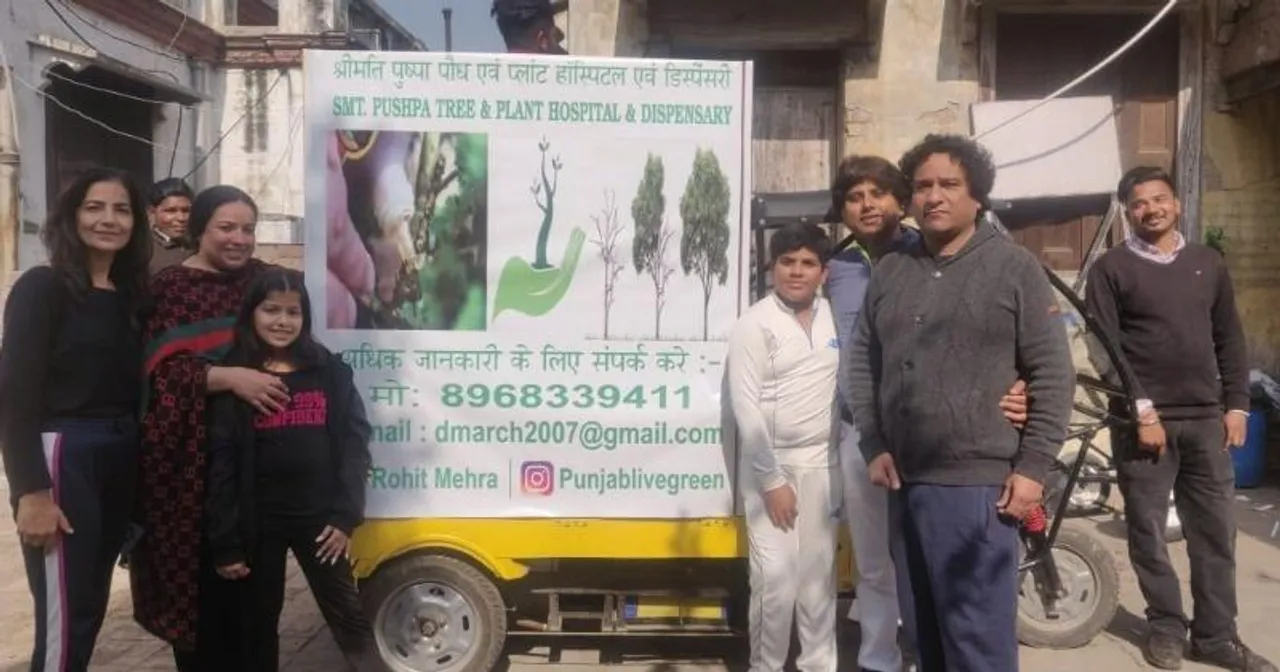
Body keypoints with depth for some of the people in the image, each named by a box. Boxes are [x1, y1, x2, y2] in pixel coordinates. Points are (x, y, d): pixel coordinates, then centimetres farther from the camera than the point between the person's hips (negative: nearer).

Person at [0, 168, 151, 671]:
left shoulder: (132, 294, 11)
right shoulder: (42, 288, -7)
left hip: (120, 461, 7)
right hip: (62, 458, -6)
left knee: (91, 609, 15)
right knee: (65, 622, -4)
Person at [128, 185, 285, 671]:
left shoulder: (262, 278, 10)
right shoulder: (170, 287, -4)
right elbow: (164, 370, -16)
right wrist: (230, 377, -29)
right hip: (191, 458, -4)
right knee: (198, 573, 1)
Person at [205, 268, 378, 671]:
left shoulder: (330, 371, 3)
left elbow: (355, 441, 1)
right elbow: (220, 461, -4)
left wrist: (346, 516, -6)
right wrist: (224, 541, -7)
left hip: (319, 516, 0)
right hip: (258, 520, 0)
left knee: (349, 616, 5)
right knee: (260, 620, 14)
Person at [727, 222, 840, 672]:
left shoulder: (834, 318, 4)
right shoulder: (755, 325, -10)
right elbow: (745, 407, -13)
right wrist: (772, 479, -15)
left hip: (821, 464, 4)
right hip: (771, 464, -4)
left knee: (819, 575, 11)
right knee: (776, 576, -7)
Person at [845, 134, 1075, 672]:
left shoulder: (1014, 267, -1)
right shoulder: (889, 271, 11)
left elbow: (1053, 374, -4)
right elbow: (861, 363, 13)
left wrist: (1032, 467, -9)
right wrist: (874, 447, 5)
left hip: (980, 481, -4)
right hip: (908, 480, 5)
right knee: (929, 628, 16)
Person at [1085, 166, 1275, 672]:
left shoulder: (1208, 263, 12)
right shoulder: (1111, 269, -2)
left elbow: (1230, 340, 13)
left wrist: (1236, 406, 6)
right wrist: (1141, 411, -14)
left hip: (1206, 420, 4)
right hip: (1144, 420, -4)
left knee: (1216, 531, 7)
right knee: (1148, 532, 4)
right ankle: (1166, 627, 19)